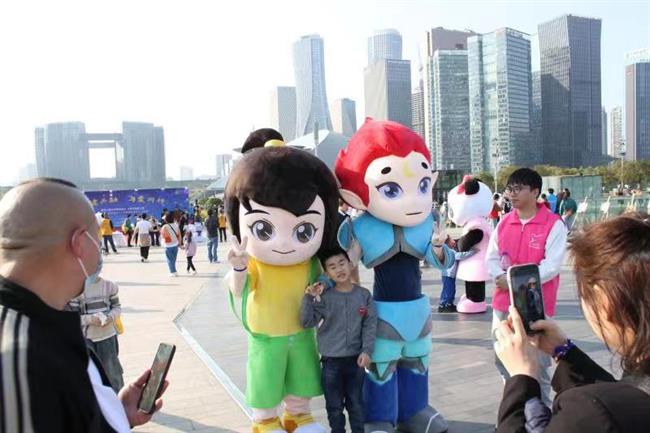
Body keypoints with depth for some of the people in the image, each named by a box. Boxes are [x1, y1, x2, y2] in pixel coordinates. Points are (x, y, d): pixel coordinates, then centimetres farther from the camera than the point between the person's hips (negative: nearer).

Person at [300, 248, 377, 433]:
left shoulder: (364, 295, -3)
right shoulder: (325, 297, -8)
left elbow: (370, 325, -2)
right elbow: (307, 322, -13)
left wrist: (366, 351, -10)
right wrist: (309, 298, -24)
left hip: (356, 359, 1)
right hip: (331, 360, -1)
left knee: (356, 403, 16)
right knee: (334, 405, 13)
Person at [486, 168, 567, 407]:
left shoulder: (554, 224, -8)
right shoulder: (504, 222, 8)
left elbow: (551, 266, -14)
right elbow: (491, 257, 9)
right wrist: (502, 277, -12)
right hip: (503, 302, 6)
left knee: (538, 362, 2)